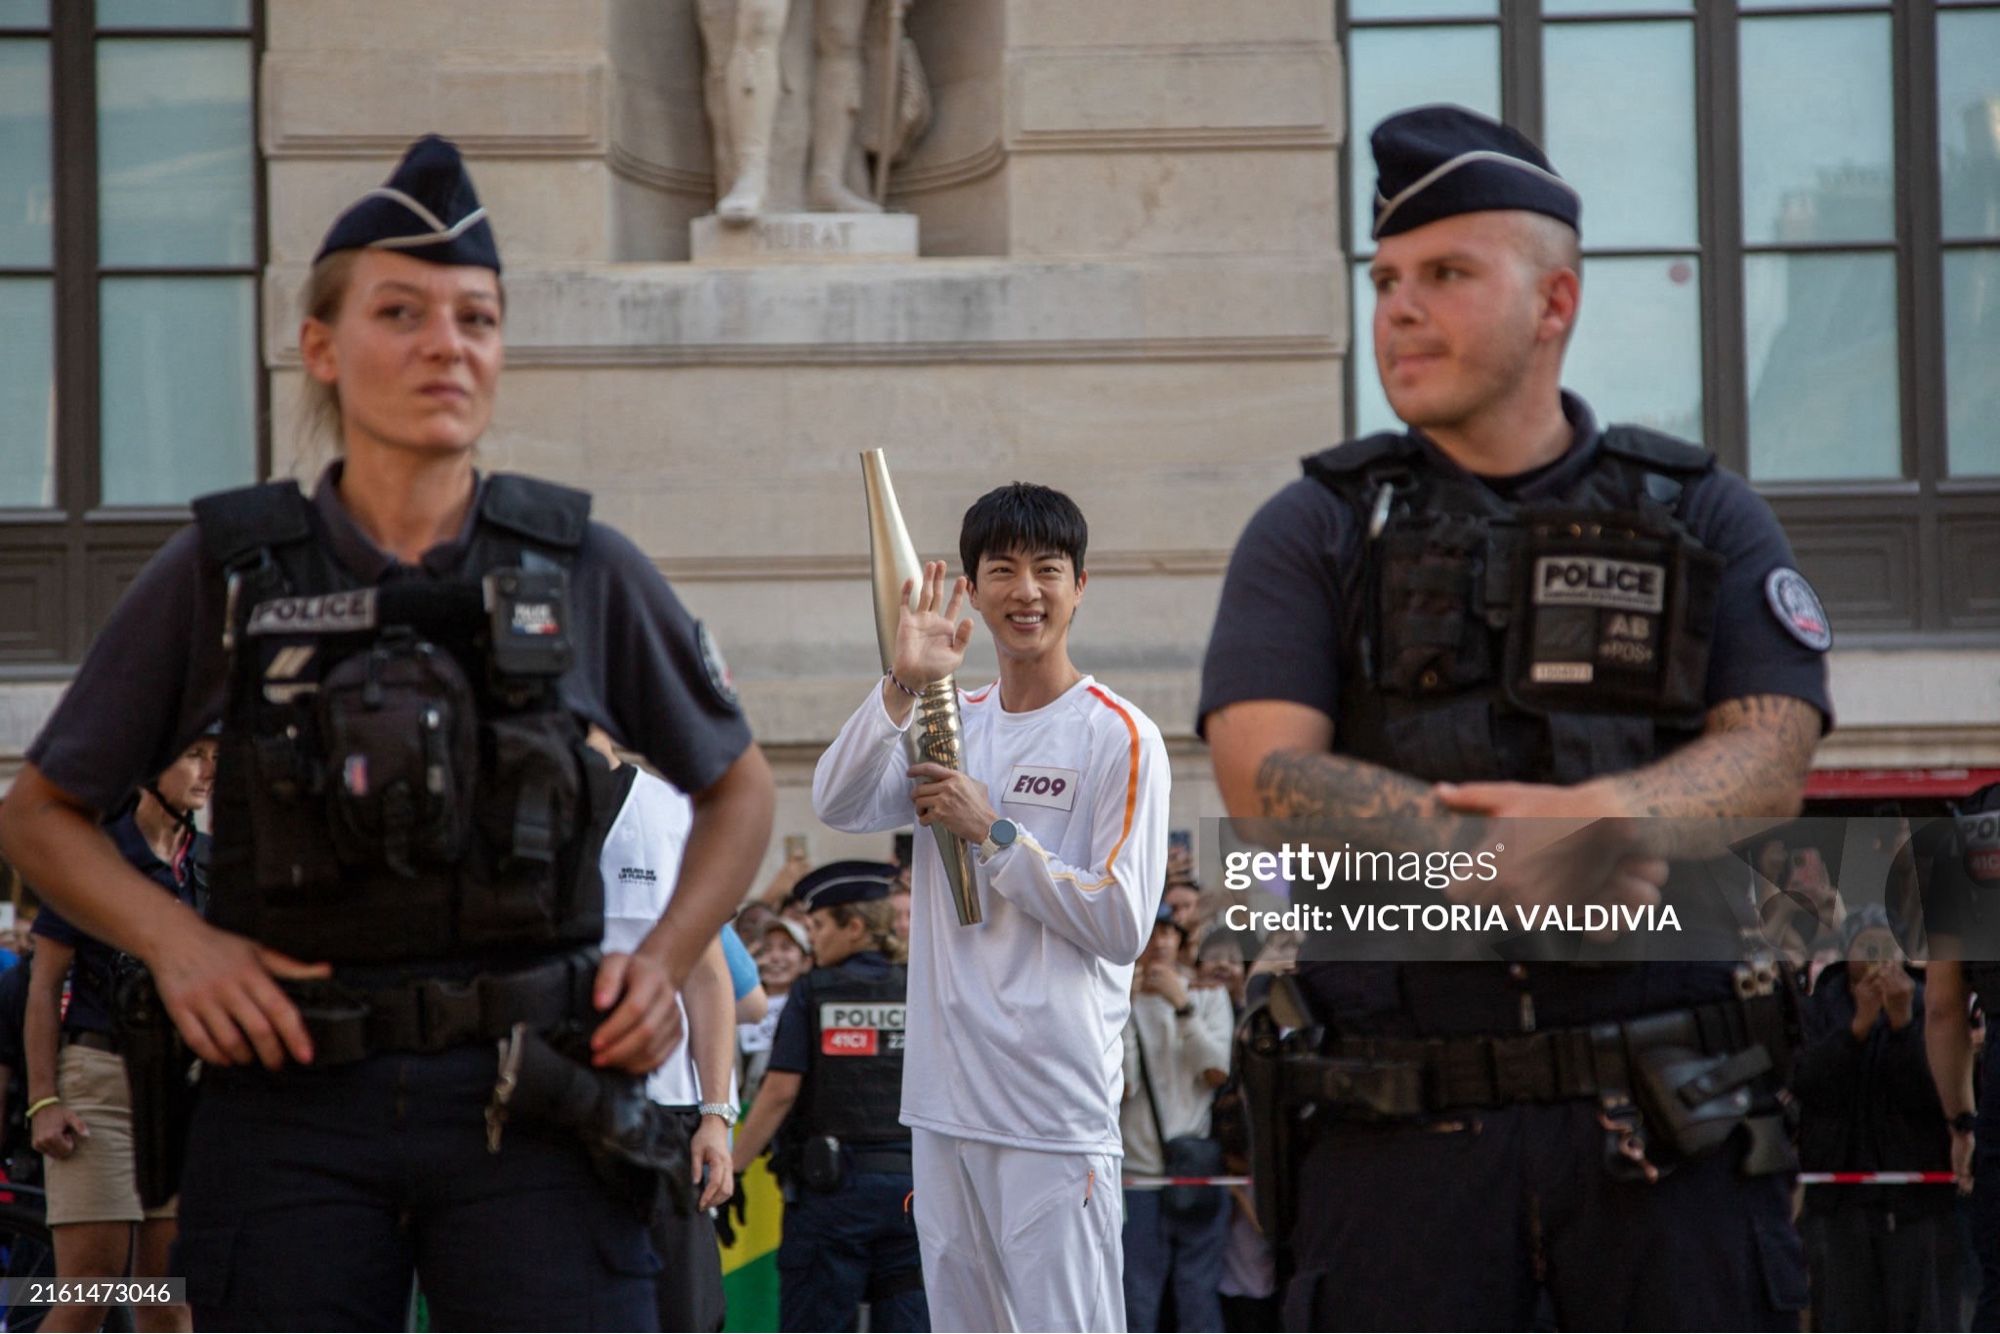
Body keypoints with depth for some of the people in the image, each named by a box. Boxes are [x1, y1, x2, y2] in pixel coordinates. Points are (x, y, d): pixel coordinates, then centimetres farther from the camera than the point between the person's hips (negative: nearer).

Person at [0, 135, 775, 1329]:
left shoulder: (584, 570, 6)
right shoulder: (224, 572, 3)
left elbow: (737, 785, 20)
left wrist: (666, 963, 4)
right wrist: (174, 941, -6)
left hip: (531, 1106, 0)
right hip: (293, 1100, 0)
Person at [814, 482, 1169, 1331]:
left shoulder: (1120, 737, -5)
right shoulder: (954, 724, 14)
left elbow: (1123, 925, -12)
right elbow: (838, 806, -2)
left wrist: (991, 831, -12)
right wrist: (903, 686, -14)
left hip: (1057, 1117, -6)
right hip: (944, 1103, 7)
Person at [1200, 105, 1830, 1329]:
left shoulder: (1703, 518, 12)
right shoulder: (1317, 532, 10)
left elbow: (1772, 760, 0)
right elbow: (1267, 780, -4)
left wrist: (1592, 811, -20)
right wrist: (1517, 856, -16)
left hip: (1670, 1122, 0)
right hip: (1404, 1129, 0)